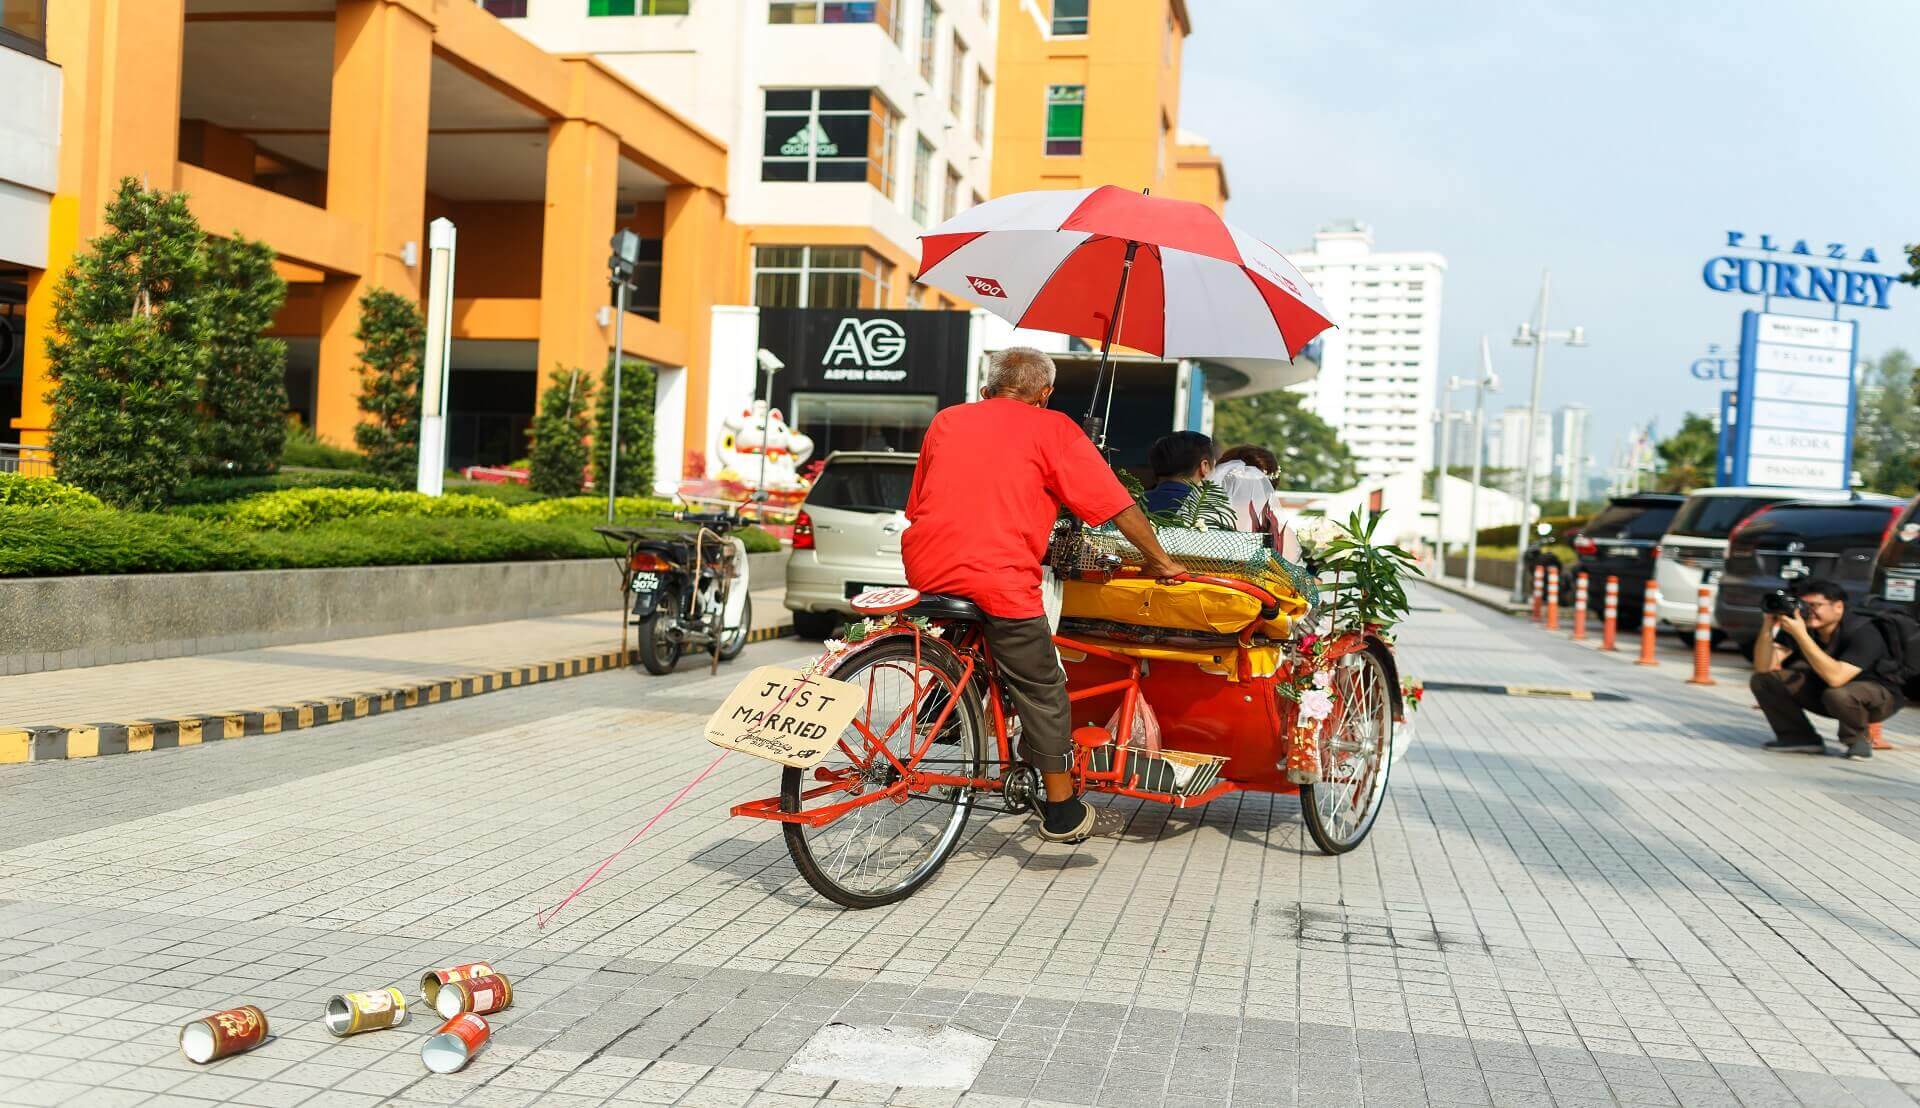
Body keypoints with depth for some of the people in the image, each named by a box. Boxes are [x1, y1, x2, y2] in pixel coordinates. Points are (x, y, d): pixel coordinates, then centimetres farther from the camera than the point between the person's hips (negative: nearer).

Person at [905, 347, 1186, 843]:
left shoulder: (946, 420, 19)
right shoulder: (1052, 429, 6)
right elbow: (1117, 504, 5)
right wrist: (1159, 560, 17)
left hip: (926, 570, 5)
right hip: (1000, 578, -5)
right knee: (1043, 691, 9)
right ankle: (1062, 812, 17)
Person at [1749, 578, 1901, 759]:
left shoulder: (1862, 632, -29)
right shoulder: (1799, 625, -15)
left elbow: (1836, 678, -44)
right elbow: (1763, 667, -21)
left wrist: (1801, 635, -47)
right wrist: (1767, 627, -36)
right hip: (1821, 690, 5)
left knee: (1838, 694, -40)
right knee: (1763, 680, -14)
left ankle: (1858, 739, -6)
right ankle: (1801, 737, 3)